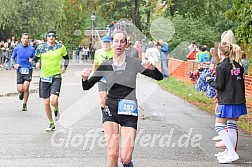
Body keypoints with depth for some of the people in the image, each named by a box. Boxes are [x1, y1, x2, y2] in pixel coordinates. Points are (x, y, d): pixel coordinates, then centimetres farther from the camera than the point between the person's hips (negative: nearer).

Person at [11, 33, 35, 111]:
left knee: (26, 88, -13)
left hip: (28, 70, -1)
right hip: (20, 70, 1)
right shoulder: (17, 48, 3)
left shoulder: (32, 49, 1)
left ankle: (25, 104, 5)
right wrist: (15, 64, -3)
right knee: (20, 89, -5)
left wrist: (32, 60, -11)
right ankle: (22, 93, 34)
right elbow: (12, 58, 15)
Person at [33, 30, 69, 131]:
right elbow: (35, 59, 14)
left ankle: (56, 110, 17)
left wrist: (64, 67, 3)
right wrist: (37, 63, -6)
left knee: (53, 101, -20)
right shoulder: (41, 48, 2)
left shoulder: (60, 47, 2)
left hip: (56, 77, -2)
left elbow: (66, 58, 17)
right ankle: (51, 124, 21)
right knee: (46, 103, 4)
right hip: (44, 77, 2)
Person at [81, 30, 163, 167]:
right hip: (110, 110, 1)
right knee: (112, 153, -10)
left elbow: (159, 77, -1)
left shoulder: (134, 63, -3)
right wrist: (85, 78, -19)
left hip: (129, 111, -1)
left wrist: (152, 68, -23)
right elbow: (87, 86, 4)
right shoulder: (105, 65, 1)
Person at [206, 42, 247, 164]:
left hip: (227, 102, -7)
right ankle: (230, 151, 20)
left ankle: (232, 153, -11)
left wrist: (209, 81, 5)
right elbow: (242, 84, 13)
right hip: (238, 100, 7)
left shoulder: (221, 67, -13)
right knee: (232, 126, 15)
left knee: (219, 126, -2)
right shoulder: (238, 66, 8)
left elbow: (219, 86, -13)